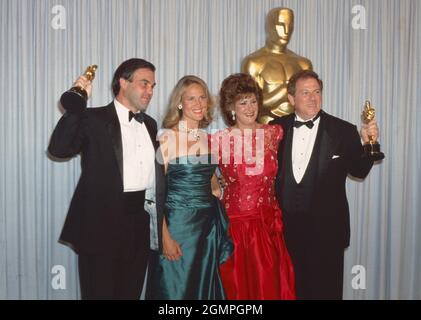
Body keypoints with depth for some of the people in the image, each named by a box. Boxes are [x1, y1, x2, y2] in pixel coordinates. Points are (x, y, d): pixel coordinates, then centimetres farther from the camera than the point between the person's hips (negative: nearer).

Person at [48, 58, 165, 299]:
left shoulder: (150, 125, 15)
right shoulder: (94, 119, -3)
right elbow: (58, 149, -16)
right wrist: (76, 105, -21)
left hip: (141, 222, 5)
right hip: (103, 222, -5)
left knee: (131, 292, 14)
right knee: (101, 292, 4)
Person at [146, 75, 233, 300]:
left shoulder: (209, 139, 7)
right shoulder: (168, 138, -10)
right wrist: (165, 237, -16)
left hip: (208, 225, 6)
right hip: (177, 223, -5)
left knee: (204, 287, 16)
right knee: (174, 290, 6)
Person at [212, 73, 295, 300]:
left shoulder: (275, 134, 1)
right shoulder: (219, 140, -4)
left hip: (268, 225, 2)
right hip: (233, 226, -1)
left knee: (269, 286, 6)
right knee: (236, 287, 8)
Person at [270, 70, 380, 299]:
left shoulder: (343, 131, -3)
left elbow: (359, 171, -4)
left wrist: (367, 143, -19)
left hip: (326, 229, -2)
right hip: (286, 228, 2)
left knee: (325, 290, 9)